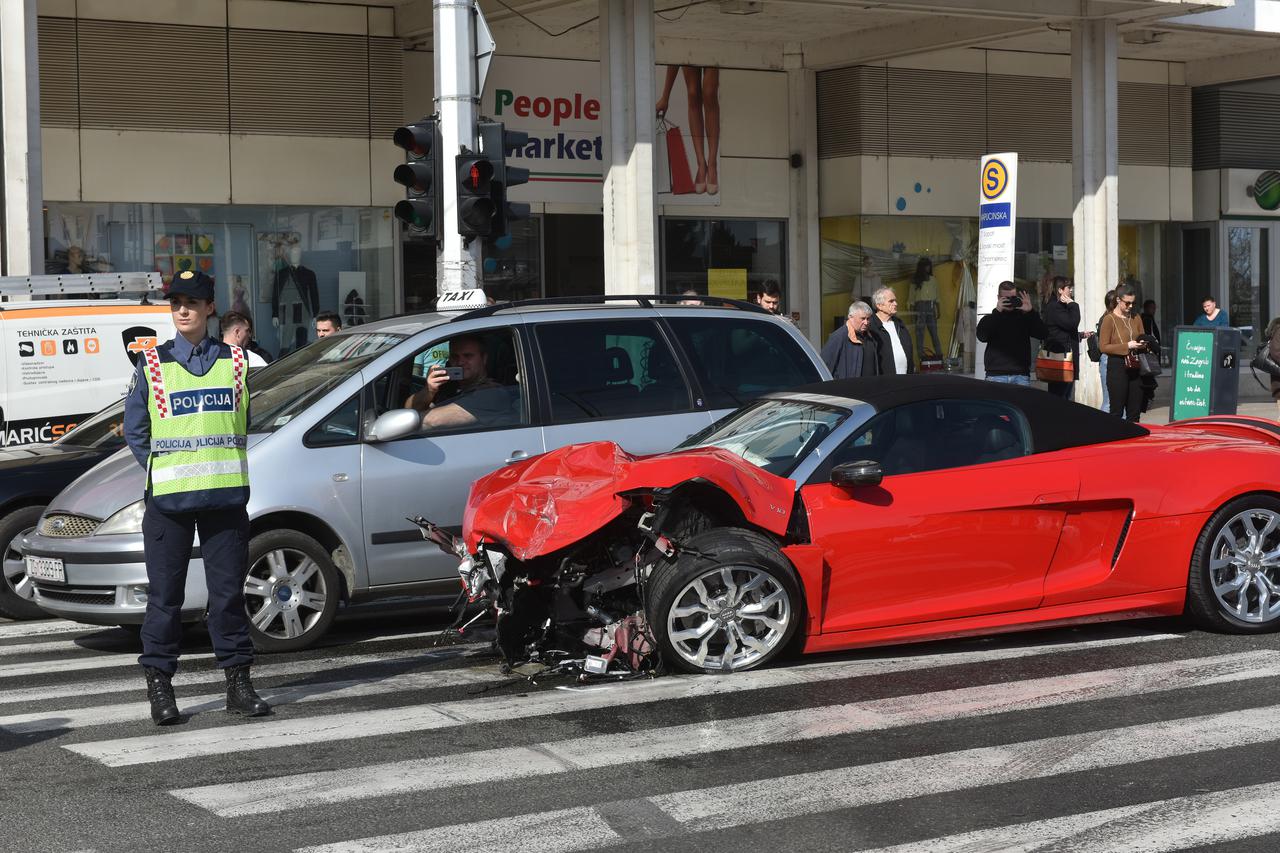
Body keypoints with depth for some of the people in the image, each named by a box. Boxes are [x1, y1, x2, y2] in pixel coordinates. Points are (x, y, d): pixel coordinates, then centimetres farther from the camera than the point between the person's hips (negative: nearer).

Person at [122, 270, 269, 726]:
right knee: (165, 594, 1)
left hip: (226, 494, 1)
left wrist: (215, 466, 8)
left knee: (229, 590, 4)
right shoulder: (153, 364, 4)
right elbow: (134, 430, 8)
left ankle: (238, 681, 12)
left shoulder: (233, 361, 8)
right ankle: (159, 686, 7)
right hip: (168, 497, -1)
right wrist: (165, 469, 0)